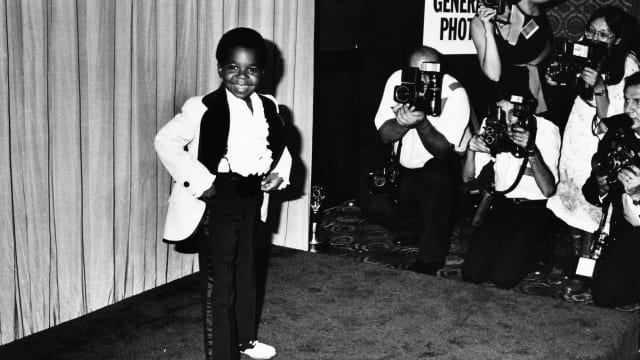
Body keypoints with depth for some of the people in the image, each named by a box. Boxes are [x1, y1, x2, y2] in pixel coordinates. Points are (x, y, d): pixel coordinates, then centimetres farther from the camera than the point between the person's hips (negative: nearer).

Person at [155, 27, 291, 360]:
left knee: (246, 274, 22)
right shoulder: (203, 109, -17)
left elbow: (280, 147, 17)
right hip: (217, 202, -7)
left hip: (250, 201, 7)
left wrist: (279, 171, -3)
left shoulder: (267, 107, 3)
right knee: (219, 283, 1)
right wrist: (199, 182, -21)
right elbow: (165, 142, -19)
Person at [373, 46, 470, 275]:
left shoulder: (455, 93, -24)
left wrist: (421, 122, -44)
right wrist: (403, 122, -37)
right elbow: (384, 135, -15)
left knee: (438, 177, -35)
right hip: (402, 164, 5)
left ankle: (429, 262, -22)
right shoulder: (397, 80, -15)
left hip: (439, 164, -5)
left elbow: (443, 149, -27)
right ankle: (413, 231, 28)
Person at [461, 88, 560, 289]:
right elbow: (468, 178, 0)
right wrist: (471, 149, -21)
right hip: (502, 205, 4)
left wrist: (531, 150, -34)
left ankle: (527, 251, 12)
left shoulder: (546, 129, -13)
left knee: (503, 276, -20)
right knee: (472, 273, -12)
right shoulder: (491, 125, -2)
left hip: (534, 209, -3)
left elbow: (548, 190, -21)